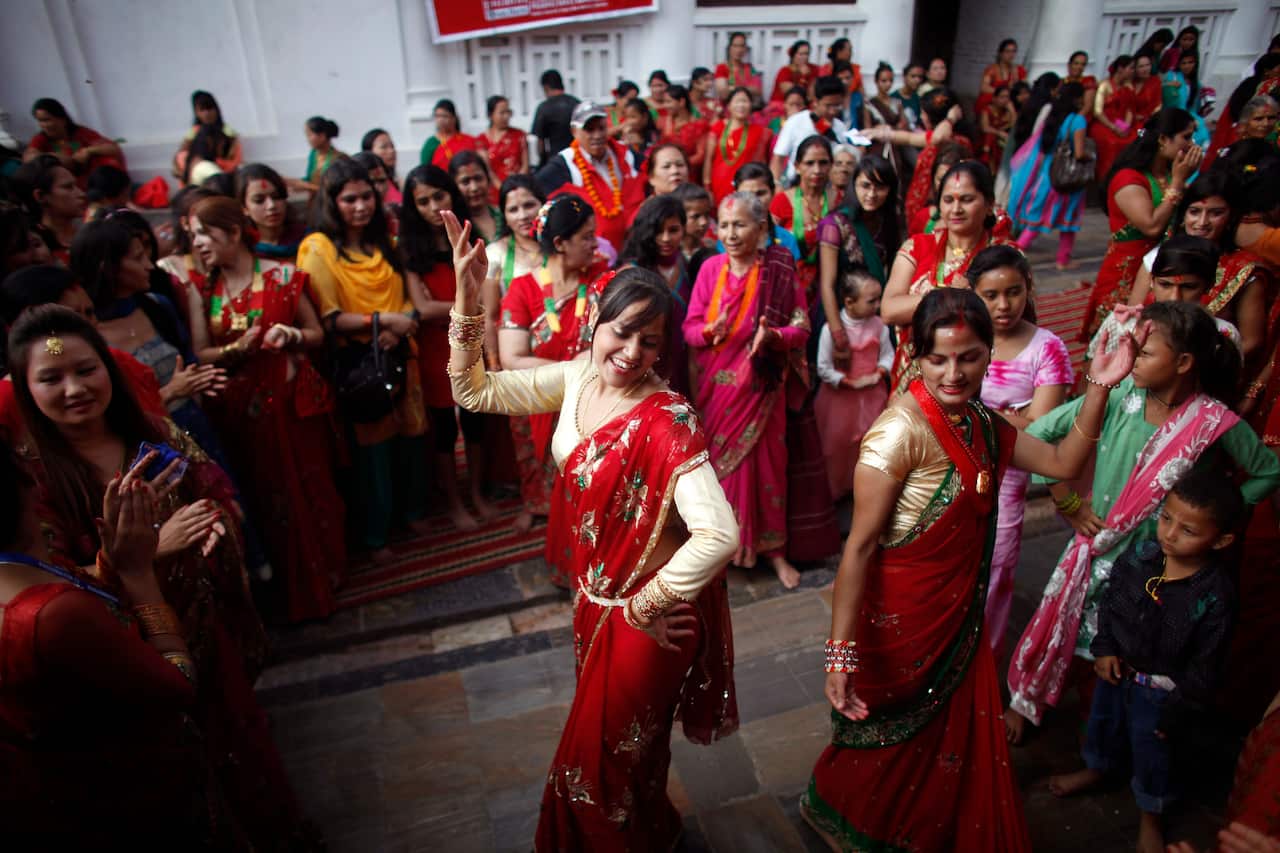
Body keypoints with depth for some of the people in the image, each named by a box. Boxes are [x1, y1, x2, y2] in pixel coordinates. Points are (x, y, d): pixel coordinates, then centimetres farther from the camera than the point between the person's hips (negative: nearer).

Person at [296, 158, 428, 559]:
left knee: (410, 437, 13)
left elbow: (406, 299, 10)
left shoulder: (383, 242, 10)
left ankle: (411, 508, 37)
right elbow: (329, 319, -15)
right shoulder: (319, 248, -8)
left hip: (399, 356, 5)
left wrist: (401, 326, -11)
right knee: (372, 447, 4)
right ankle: (375, 533, 22)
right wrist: (382, 320, -22)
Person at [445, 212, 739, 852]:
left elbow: (719, 534, -39)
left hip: (649, 612, -7)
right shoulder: (577, 377, -9)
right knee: (600, 734, 30)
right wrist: (466, 297, -15)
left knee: (606, 757, 15)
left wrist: (642, 607, -26)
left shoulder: (667, 419, -30)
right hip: (595, 594, 7)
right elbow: (474, 392, -3)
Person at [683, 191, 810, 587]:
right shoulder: (711, 268, 0)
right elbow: (689, 328, 0)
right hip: (714, 387, 2)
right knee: (715, 465, 9)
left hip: (760, 387, -2)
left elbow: (801, 329, -5)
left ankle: (773, 550, 22)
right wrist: (712, 331, -22)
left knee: (766, 465, 5)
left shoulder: (780, 271, -5)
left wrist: (772, 336, -25)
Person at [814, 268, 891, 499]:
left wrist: (878, 374, -16)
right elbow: (824, 369, -16)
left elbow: (888, 355, 3)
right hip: (840, 396, -3)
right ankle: (838, 488, 28)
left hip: (872, 396, 3)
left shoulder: (879, 325, -6)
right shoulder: (831, 329, -18)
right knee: (839, 444, 10)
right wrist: (850, 383, -19)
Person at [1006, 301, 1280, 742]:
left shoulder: (1216, 423, -17)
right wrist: (1068, 502, -8)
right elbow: (1038, 432, -10)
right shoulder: (1122, 394, -13)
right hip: (1096, 545, 2)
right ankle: (1023, 703, 38)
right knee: (1060, 633, 14)